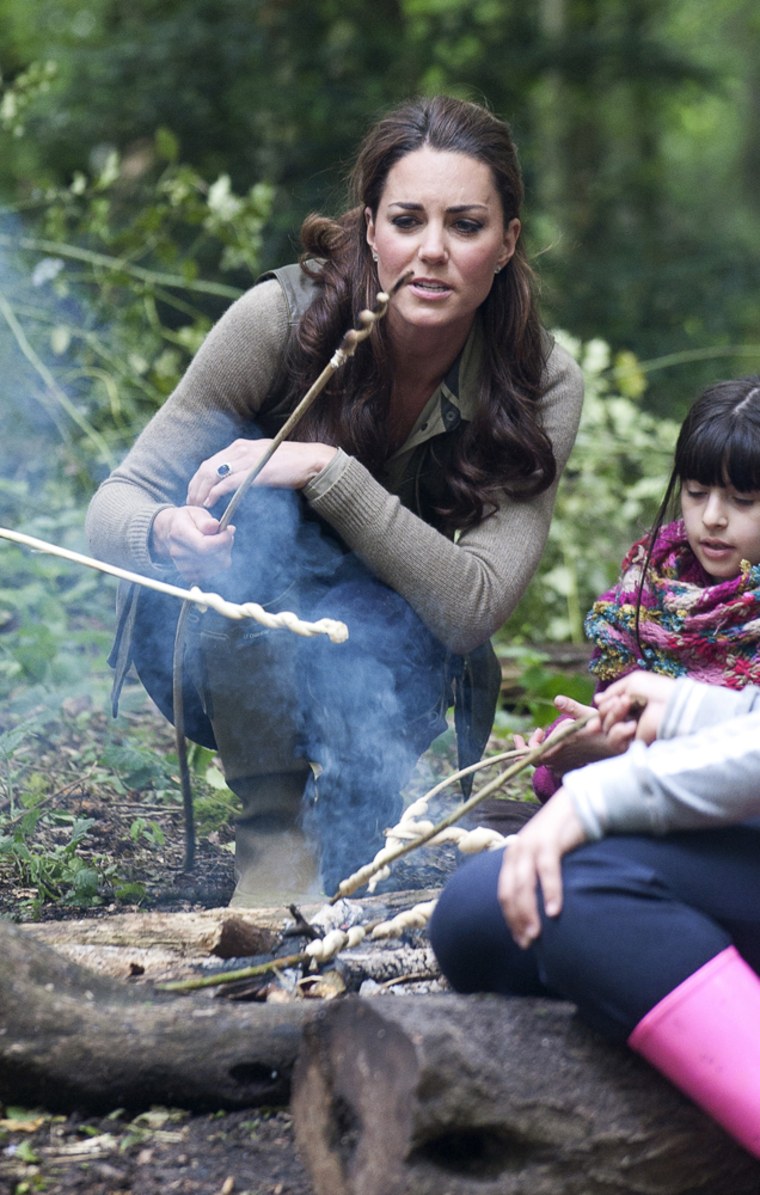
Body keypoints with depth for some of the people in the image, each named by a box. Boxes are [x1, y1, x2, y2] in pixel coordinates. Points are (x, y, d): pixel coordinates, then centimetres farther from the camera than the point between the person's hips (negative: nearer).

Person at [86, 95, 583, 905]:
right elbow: (116, 504, -18)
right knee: (251, 509, -32)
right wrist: (166, 534, -43)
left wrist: (327, 469, -38)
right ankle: (274, 832, -24)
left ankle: (354, 889, -13)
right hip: (217, 649, 0)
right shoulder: (282, 318, -24)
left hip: (392, 642, 1)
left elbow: (473, 608, -29)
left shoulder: (543, 387, -19)